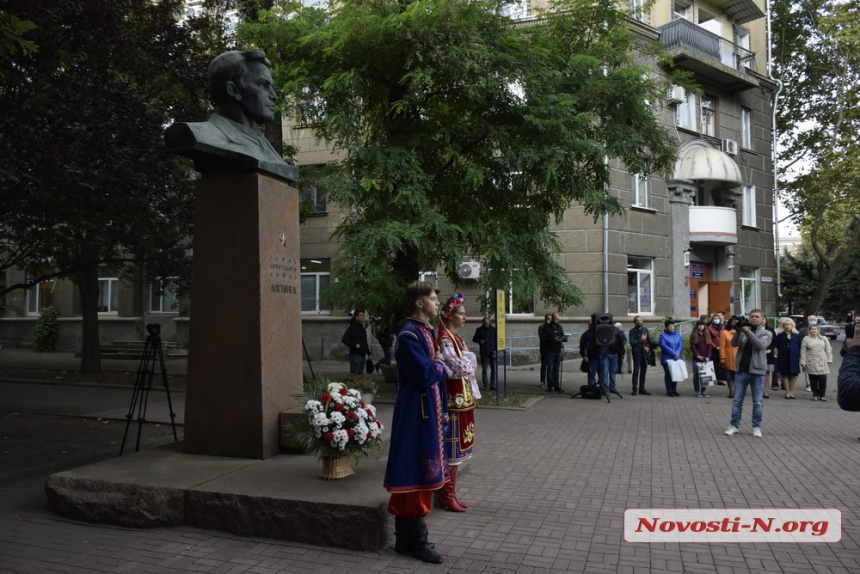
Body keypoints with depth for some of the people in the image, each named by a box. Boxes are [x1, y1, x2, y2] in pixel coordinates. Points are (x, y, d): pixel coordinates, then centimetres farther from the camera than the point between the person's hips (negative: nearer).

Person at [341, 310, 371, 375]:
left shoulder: (362, 327, 16)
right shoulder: (352, 327, -11)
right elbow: (344, 340, -21)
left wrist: (368, 353, 18)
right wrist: (355, 345, -22)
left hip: (362, 355, 9)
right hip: (355, 355, -9)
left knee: (360, 374, 13)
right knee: (353, 374, -7)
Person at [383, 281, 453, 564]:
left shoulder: (427, 332, 14)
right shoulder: (409, 336, -16)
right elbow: (425, 374, -24)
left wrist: (442, 410, 12)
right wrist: (442, 367, -3)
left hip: (429, 410, 10)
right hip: (416, 412, -10)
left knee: (423, 474, 14)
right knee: (416, 475, -2)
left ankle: (407, 537, 25)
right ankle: (414, 540, 10)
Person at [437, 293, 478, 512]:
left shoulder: (457, 338, 15)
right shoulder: (445, 339, -14)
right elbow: (459, 367, -20)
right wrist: (469, 364, -2)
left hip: (463, 397, 9)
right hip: (454, 398, -9)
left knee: (458, 446, 13)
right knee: (452, 446, -2)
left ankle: (448, 492, 23)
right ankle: (447, 495, 8)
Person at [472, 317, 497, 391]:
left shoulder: (494, 329, 6)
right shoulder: (479, 330, 2)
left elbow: (496, 340, 9)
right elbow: (474, 339, 6)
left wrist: (495, 350, -3)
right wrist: (480, 341, -15)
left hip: (492, 353, 1)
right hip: (484, 353, -1)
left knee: (494, 369, -1)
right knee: (484, 369, 1)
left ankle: (492, 385, 5)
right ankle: (485, 385, 7)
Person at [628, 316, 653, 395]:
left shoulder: (646, 330, 13)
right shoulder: (632, 331, -1)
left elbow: (650, 341, 13)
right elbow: (632, 343, -10)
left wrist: (648, 347, -6)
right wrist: (641, 339, -12)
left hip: (645, 353, 5)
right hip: (637, 353, -5)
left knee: (643, 372, 8)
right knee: (636, 371, -7)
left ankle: (641, 388, 15)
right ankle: (635, 389, -6)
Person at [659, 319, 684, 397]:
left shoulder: (678, 335, 14)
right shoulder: (663, 335, -1)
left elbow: (681, 345, 4)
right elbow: (663, 345, -12)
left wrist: (677, 353, -14)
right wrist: (673, 353, -16)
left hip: (677, 358, 4)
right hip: (667, 358, -4)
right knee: (668, 375, -2)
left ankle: (674, 390, 16)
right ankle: (669, 391, 3)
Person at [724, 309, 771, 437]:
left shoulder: (766, 333, 4)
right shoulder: (743, 330, 10)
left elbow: (761, 345, -15)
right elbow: (734, 343, -4)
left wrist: (747, 332, -22)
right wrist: (738, 331, -20)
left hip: (757, 371, -2)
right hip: (741, 370, 2)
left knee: (758, 402, 3)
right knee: (737, 400, 5)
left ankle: (756, 427, 12)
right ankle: (735, 425, 11)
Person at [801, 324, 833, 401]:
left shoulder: (824, 339, 11)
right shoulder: (806, 339, 5)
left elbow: (828, 350, 10)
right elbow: (803, 352, 2)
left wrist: (829, 360, 3)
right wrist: (803, 362, -3)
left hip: (822, 363, 1)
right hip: (811, 364, -1)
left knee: (823, 379, -4)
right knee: (813, 380, 2)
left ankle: (822, 395, 8)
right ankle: (815, 395, 12)